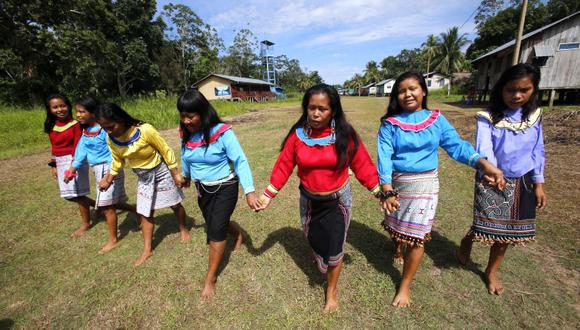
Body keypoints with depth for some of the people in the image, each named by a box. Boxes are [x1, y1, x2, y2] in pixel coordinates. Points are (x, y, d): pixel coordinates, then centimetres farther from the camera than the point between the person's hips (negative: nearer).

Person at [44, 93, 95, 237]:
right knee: (69, 195, 13)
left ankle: (86, 223, 20)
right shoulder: (51, 126, 6)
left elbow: (78, 147, -15)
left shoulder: (75, 124, -12)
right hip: (60, 163, 7)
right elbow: (54, 147, 13)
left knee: (78, 193, 3)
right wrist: (53, 165, 12)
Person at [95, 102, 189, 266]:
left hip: (161, 172, -5)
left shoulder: (145, 130, -30)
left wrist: (176, 174, -15)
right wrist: (108, 179, 6)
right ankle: (147, 249, 23)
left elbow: (165, 150, -20)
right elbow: (117, 161, 7)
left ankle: (183, 229, 40)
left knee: (175, 205, 12)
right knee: (144, 213, 9)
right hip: (143, 177, 5)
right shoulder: (110, 139, -12)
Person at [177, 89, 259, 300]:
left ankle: (211, 278, 16)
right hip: (202, 189, 6)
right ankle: (238, 234, 54)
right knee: (214, 225, 21)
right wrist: (186, 175, 31)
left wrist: (249, 192, -32)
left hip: (225, 188, -6)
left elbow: (240, 161, -24)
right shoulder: (186, 133, -7)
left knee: (216, 230, -5)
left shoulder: (222, 132, -24)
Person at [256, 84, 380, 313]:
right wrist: (268, 195, -6)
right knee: (314, 242, 20)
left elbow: (363, 165, -9)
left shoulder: (345, 135, -16)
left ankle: (332, 290, 38)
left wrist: (381, 192, -10)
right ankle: (322, 263, 57)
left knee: (334, 248, 9)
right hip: (309, 199, 2)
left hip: (338, 200, -1)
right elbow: (283, 166, -7)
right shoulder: (297, 134, -13)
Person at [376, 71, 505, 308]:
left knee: (416, 236, 4)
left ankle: (405, 286, 24)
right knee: (395, 226, 19)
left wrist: (485, 164, -20)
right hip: (395, 182, 0)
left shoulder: (436, 119, -2)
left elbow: (457, 146, -3)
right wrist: (387, 191, -26)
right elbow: (384, 157, -16)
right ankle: (398, 251, 55)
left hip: (424, 184, 0)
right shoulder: (390, 123, -7)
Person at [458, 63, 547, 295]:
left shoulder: (534, 116, 1)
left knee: (507, 230, 13)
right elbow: (483, 149, -26)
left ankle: (491, 272, 35)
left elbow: (538, 151, 7)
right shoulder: (488, 117, -14)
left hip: (522, 183, 4)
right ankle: (467, 240, 38)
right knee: (487, 226, 1)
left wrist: (538, 183, 6)